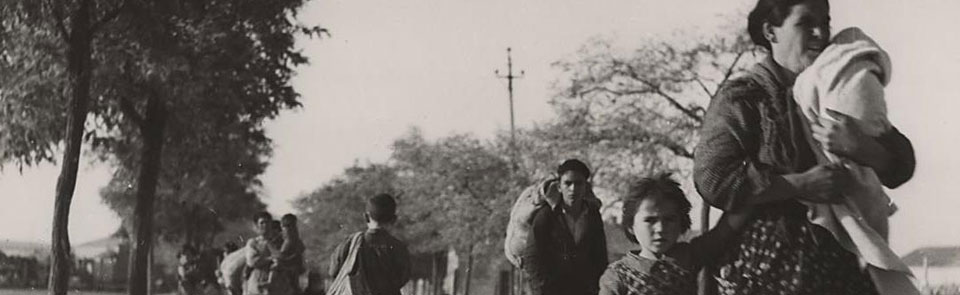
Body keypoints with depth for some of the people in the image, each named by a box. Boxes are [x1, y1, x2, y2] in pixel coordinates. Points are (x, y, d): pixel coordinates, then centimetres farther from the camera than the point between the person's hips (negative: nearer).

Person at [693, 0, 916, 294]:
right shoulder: (742, 97, -5)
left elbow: (901, 165, 3)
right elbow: (712, 179, -18)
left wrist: (859, 147, -20)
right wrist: (802, 184, -22)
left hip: (841, 266, 5)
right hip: (767, 269, -5)